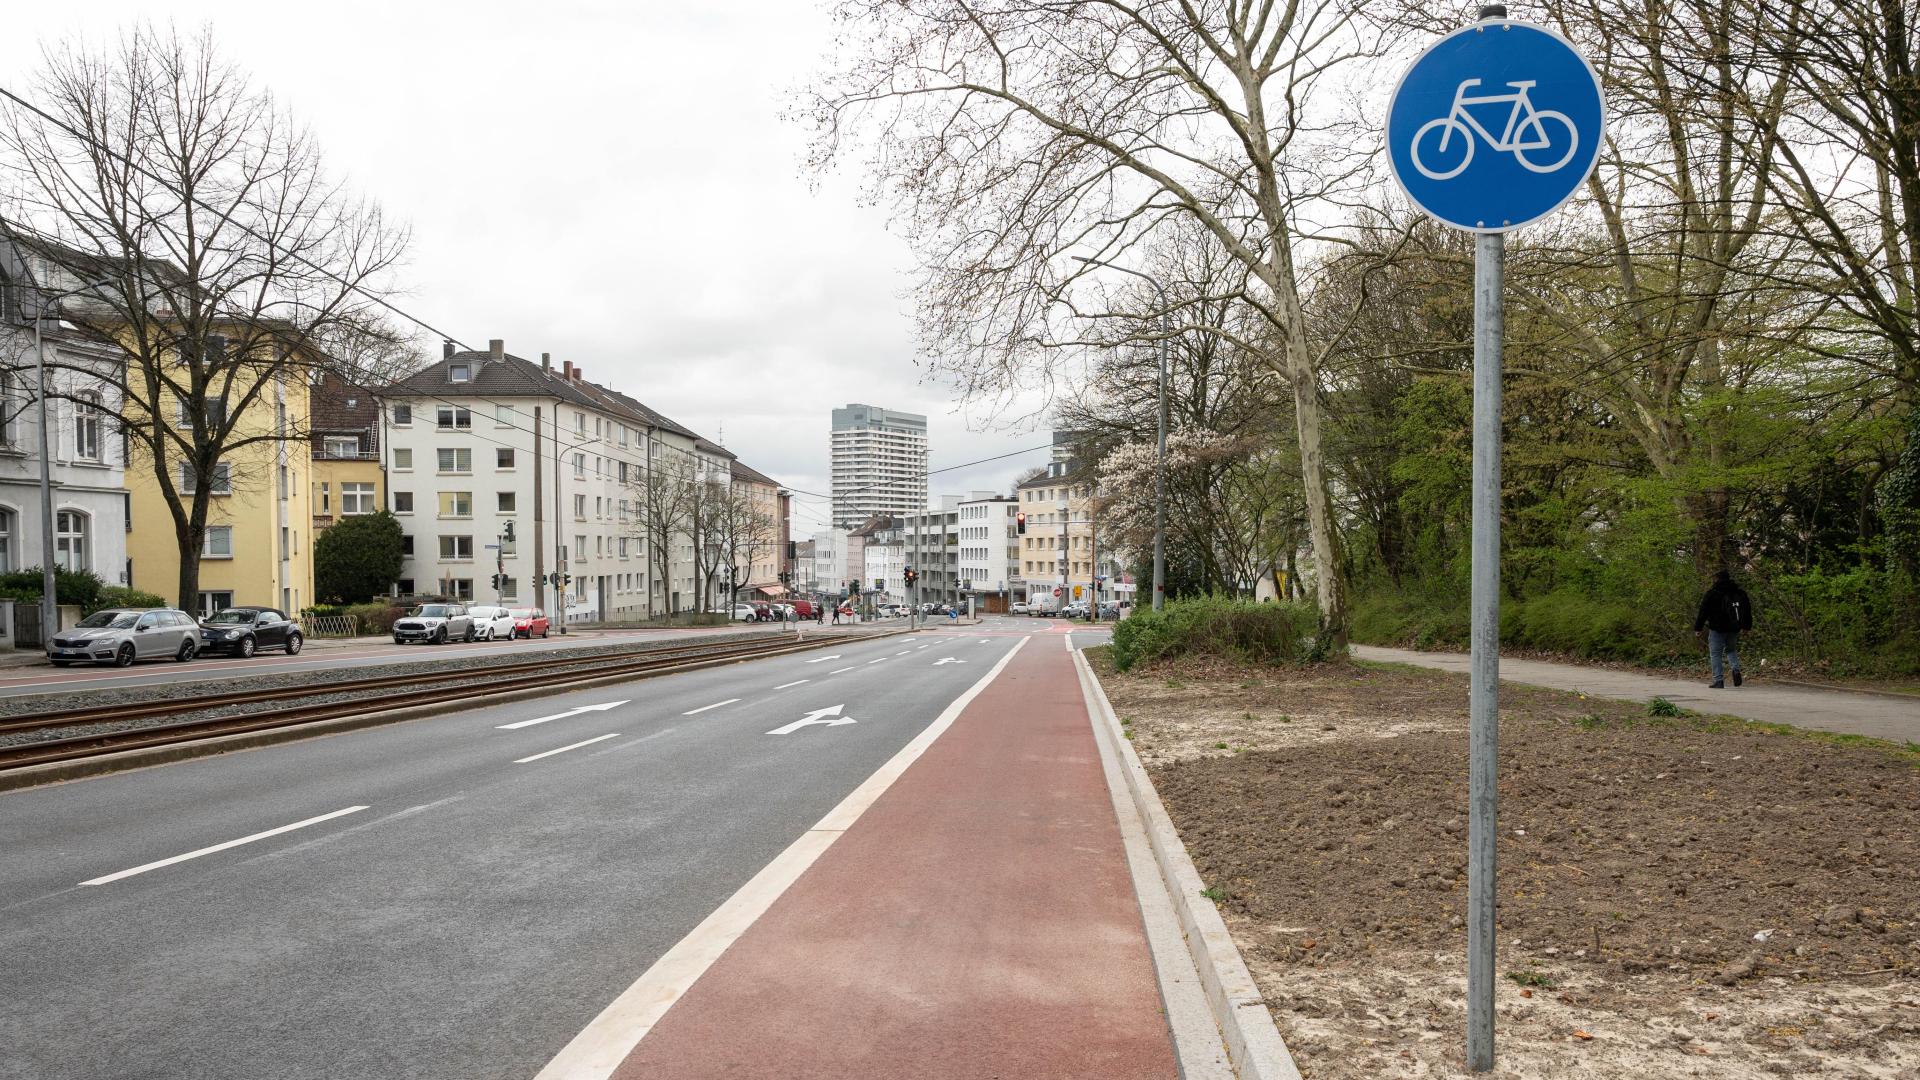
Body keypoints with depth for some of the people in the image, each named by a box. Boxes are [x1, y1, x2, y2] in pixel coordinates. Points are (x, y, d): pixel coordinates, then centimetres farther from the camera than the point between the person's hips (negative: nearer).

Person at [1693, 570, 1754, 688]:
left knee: (1715, 654, 1)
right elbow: (1748, 611, 16)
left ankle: (1719, 681, -5)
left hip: (1717, 629, -5)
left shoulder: (1712, 593, -8)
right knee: (1731, 650, 24)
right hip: (1734, 629, 5)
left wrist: (1698, 627, -2)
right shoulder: (1740, 593, 7)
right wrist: (1747, 626, 27)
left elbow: (1703, 612, -8)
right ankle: (1736, 669, -1)